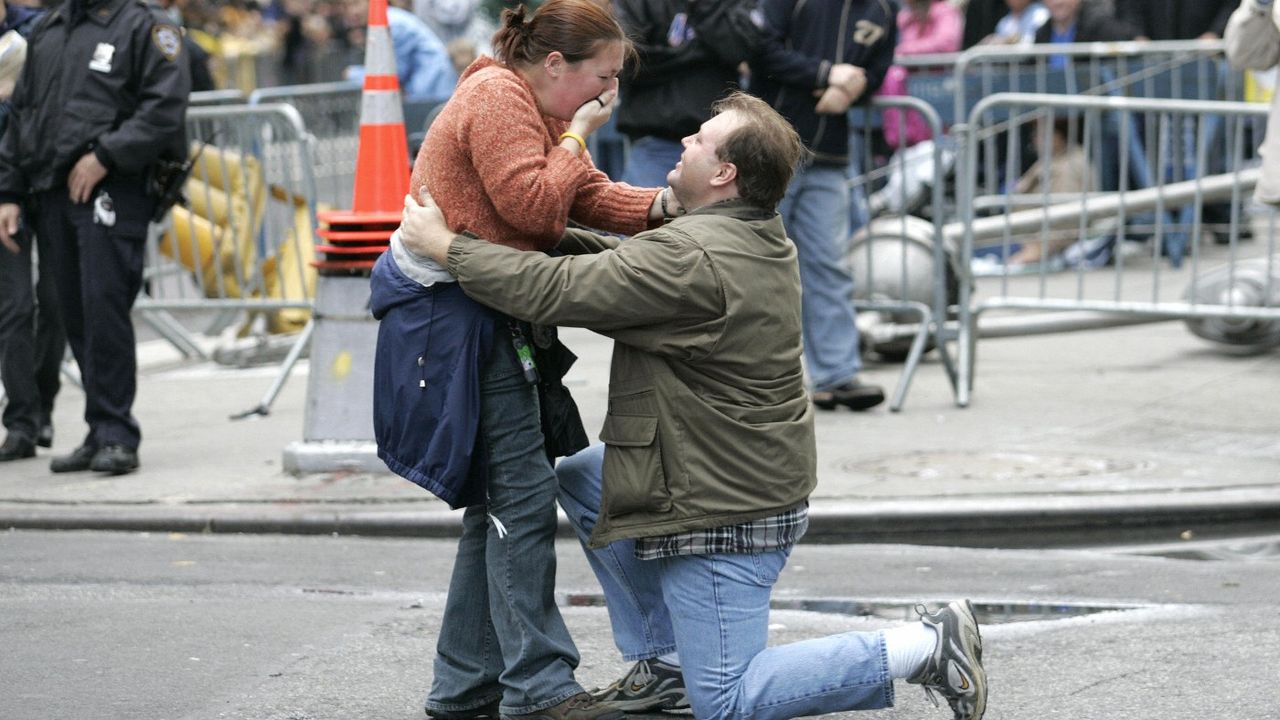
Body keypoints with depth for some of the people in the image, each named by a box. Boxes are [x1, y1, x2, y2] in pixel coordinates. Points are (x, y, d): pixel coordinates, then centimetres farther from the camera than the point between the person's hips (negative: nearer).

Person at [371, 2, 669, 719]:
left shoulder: (545, 111, 17)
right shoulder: (497, 98, -15)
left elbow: (591, 197, 9)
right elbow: (532, 206, -23)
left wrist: (662, 204, -7)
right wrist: (577, 135, -13)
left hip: (494, 320, 11)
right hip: (451, 315, -11)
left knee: (498, 499, 13)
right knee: (522, 491, -10)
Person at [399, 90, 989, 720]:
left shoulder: (693, 258, -26)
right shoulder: (760, 240, 4)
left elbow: (556, 291, -24)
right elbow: (630, 270, 15)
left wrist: (447, 246, -15)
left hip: (726, 512, -10)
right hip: (756, 475, 10)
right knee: (577, 478, 21)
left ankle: (926, 647, -5)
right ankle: (661, 663, 22)